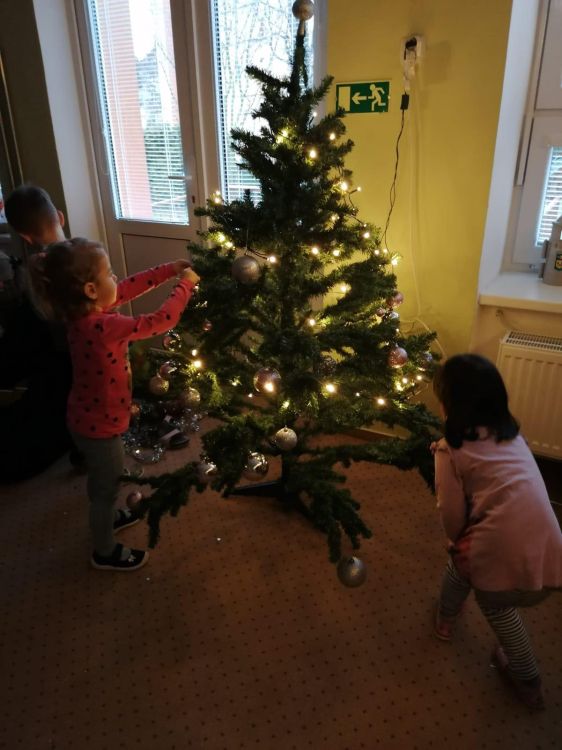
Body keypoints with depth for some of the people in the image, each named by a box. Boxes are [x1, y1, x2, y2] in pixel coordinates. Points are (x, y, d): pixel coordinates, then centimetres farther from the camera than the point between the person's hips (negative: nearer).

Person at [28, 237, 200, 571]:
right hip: (100, 425, -8)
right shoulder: (103, 327, -36)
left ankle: (107, 516, 58)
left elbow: (132, 286, 0)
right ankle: (106, 552, 37)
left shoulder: (85, 312, -9)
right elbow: (161, 321, -30)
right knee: (106, 485, 14)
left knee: (102, 479, 32)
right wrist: (185, 284, -17)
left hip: (90, 417, 8)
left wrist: (171, 269, 0)